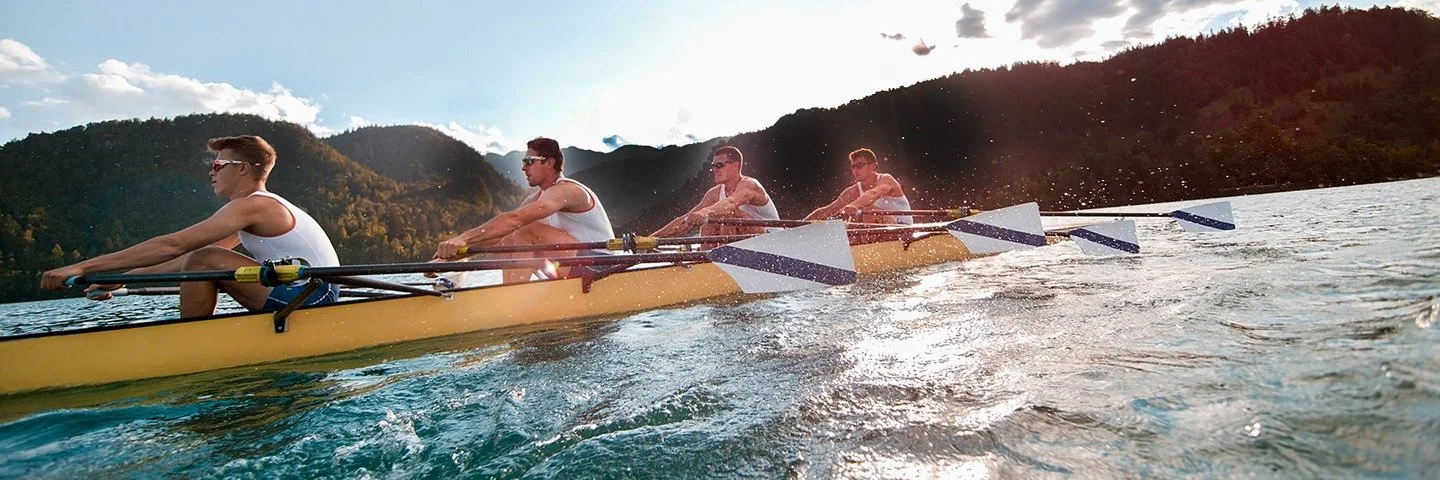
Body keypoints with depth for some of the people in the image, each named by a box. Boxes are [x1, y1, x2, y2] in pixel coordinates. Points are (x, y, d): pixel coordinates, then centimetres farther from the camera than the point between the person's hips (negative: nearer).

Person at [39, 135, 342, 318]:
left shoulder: (252, 206, -11)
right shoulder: (259, 209, 20)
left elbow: (171, 246, -17)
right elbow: (184, 259, 23)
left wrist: (84, 267, -14)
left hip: (312, 294, -10)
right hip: (317, 296, 10)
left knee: (202, 262, -14)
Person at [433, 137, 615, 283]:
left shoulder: (566, 190, -16)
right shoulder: (537, 199, 13)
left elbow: (515, 219, -30)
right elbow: (499, 230, 6)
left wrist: (464, 238, -35)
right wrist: (461, 246, -7)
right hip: (575, 266, 9)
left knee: (527, 233, -24)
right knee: (509, 240, 3)